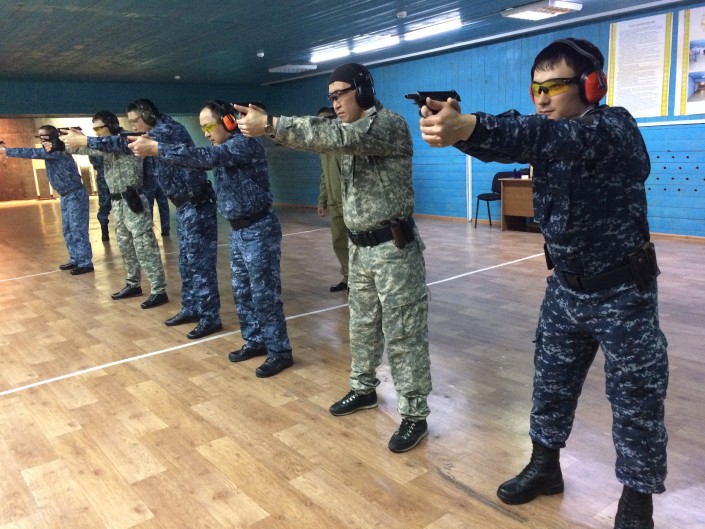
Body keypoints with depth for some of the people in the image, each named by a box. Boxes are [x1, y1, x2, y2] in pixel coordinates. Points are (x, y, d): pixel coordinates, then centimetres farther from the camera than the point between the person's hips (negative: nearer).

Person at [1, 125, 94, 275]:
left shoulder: (56, 152, -17)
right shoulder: (50, 152, 13)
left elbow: (32, 153, -21)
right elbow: (33, 153, 13)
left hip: (75, 195, -10)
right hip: (66, 196, 10)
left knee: (78, 229, -8)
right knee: (68, 230, 13)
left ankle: (86, 263, -4)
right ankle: (75, 259, 21)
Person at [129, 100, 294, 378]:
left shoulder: (244, 143, -18)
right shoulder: (223, 149, 15)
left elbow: (204, 157, -28)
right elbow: (199, 159, 9)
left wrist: (156, 148, -28)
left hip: (258, 229, -10)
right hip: (238, 230, 10)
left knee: (265, 293, -4)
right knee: (242, 292, 15)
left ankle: (280, 351, 7)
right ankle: (255, 341, 29)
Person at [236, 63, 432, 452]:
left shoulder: (390, 123, -16)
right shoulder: (347, 128, 14)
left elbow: (337, 139, -30)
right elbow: (317, 136, 5)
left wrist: (270, 125, -32)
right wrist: (266, 124, -12)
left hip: (393, 246, -8)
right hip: (360, 246, 9)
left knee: (403, 332, -2)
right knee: (362, 323, 18)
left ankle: (414, 414, 9)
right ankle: (363, 388, 36)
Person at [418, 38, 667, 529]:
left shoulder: (615, 128, -20)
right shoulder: (551, 131, 3)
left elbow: (551, 138, -40)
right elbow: (517, 138, -16)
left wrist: (467, 127, -55)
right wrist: (456, 126, -38)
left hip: (622, 293, -6)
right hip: (566, 289, 6)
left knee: (636, 401, 5)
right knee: (551, 384, 14)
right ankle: (545, 466, 34)